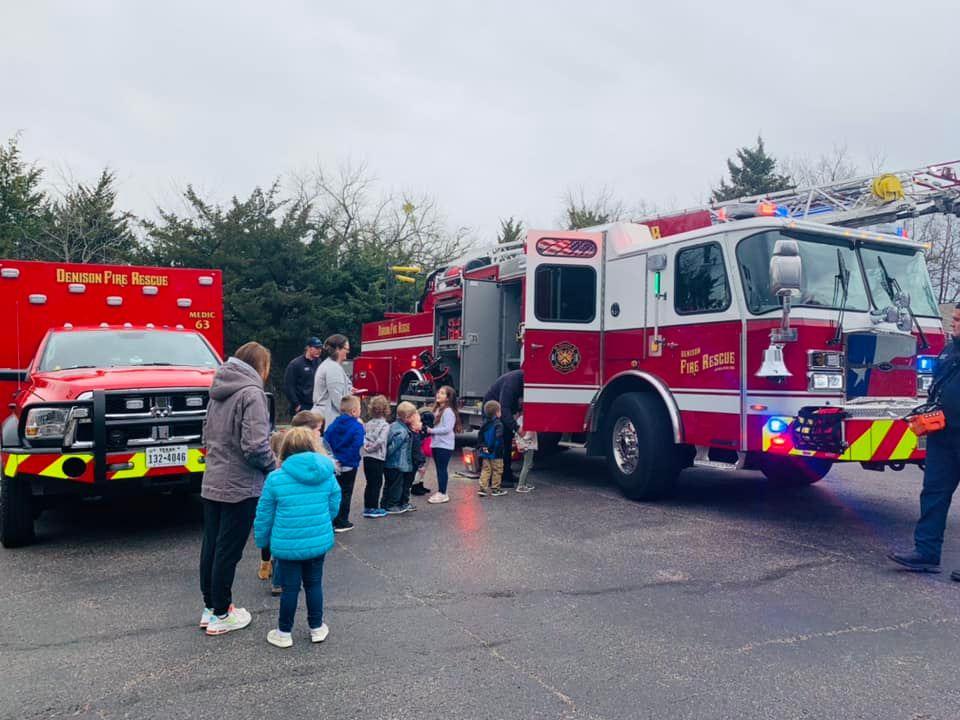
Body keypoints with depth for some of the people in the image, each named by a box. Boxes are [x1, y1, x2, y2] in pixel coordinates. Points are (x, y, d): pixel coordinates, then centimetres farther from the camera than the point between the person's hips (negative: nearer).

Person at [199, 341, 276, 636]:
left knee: (210, 546, 15)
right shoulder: (251, 393, -17)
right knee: (228, 551, 2)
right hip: (239, 487, -8)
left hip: (211, 484, 8)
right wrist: (273, 465, -7)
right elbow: (255, 446, -23)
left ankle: (210, 607, 27)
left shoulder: (218, 392, 10)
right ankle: (220, 616, 14)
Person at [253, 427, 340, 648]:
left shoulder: (275, 478, -12)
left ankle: (284, 632, 24)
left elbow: (264, 514, -4)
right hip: (319, 541, 3)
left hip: (287, 545, -2)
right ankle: (317, 628, 29)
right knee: (314, 584, 18)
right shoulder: (327, 475, -4)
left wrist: (261, 540, 11)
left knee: (290, 587, 10)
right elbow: (333, 506, 6)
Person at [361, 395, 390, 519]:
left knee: (369, 483, 14)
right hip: (377, 457, -6)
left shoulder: (368, 423, 8)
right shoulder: (385, 425, -10)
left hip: (367, 457, 6)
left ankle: (367, 507, 19)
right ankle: (373, 508, 7)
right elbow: (380, 440, -21)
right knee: (377, 483, 4)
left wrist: (366, 446, -2)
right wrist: (372, 447, -8)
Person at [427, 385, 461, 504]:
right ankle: (440, 492, 21)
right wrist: (428, 428, -2)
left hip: (444, 445, -8)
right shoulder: (437, 409, 13)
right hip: (436, 444, 8)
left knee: (442, 469, -3)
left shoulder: (448, 411, -14)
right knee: (439, 469, 13)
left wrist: (432, 430, -18)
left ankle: (443, 494, 4)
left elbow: (447, 428, -20)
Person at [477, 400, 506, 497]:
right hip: (496, 454, -6)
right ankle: (495, 489, 13)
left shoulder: (484, 424, 7)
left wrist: (482, 447, 11)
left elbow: (480, 437, 10)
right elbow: (498, 439, -23)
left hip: (485, 453, 6)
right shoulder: (498, 424, -16)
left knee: (485, 470, 11)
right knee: (497, 471, 6)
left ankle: (483, 488, 7)